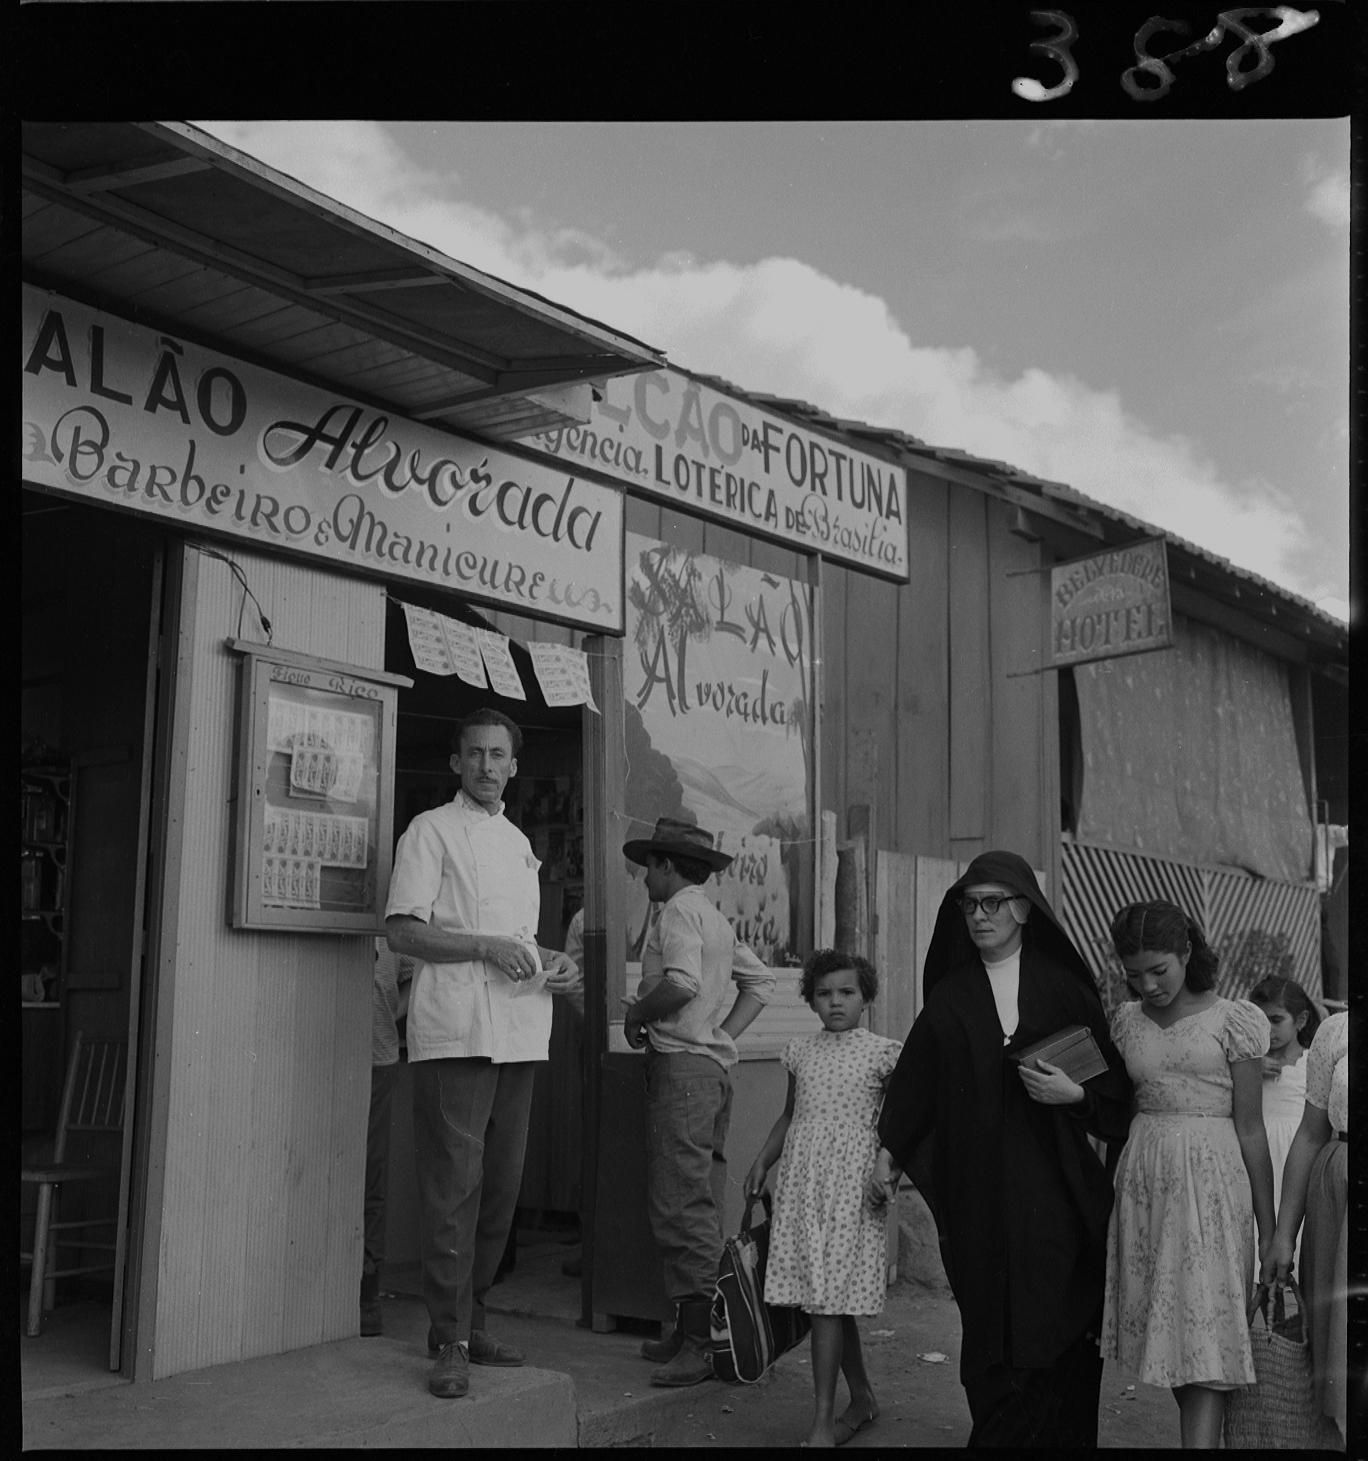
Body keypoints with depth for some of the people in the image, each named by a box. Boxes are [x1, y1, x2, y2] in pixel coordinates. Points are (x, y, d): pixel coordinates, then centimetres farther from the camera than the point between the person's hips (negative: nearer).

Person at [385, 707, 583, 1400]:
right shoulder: (431, 830, 1)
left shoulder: (519, 843, 22)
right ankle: (450, 1342, 0)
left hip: (517, 1032, 7)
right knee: (453, 1186, -7)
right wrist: (487, 946, -17)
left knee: (500, 1186, 9)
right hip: (454, 1030, -7)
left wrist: (552, 964, 8)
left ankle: (468, 1318, 22)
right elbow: (402, 931, -8)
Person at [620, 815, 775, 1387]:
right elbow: (760, 981, 24)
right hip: (715, 1064, 10)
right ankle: (693, 1329, 17)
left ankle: (698, 1343, -9)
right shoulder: (716, 919, 20)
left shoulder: (678, 912, -9)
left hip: (681, 1064, -10)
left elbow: (682, 984, -24)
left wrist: (636, 1014, -8)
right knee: (701, 1205, 12)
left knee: (680, 1206, -10)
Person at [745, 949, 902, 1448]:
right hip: (801, 1181, 5)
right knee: (831, 1300, 10)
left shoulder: (883, 1052, -2)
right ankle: (862, 1399, 27)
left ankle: (823, 1420, -3)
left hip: (851, 1182, -5)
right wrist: (762, 1160, 9)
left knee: (829, 1298, -8)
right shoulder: (801, 1052, 11)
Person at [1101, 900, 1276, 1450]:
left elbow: (1250, 1129, -3)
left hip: (1211, 1183, -4)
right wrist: (1105, 1204, 13)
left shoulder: (1234, 1019, -3)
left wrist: (1268, 1229, -2)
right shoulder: (1127, 1021, 9)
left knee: (1206, 1340, -9)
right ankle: (1205, 1434, 22)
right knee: (1167, 1336, 7)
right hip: (1142, 1179, 4)